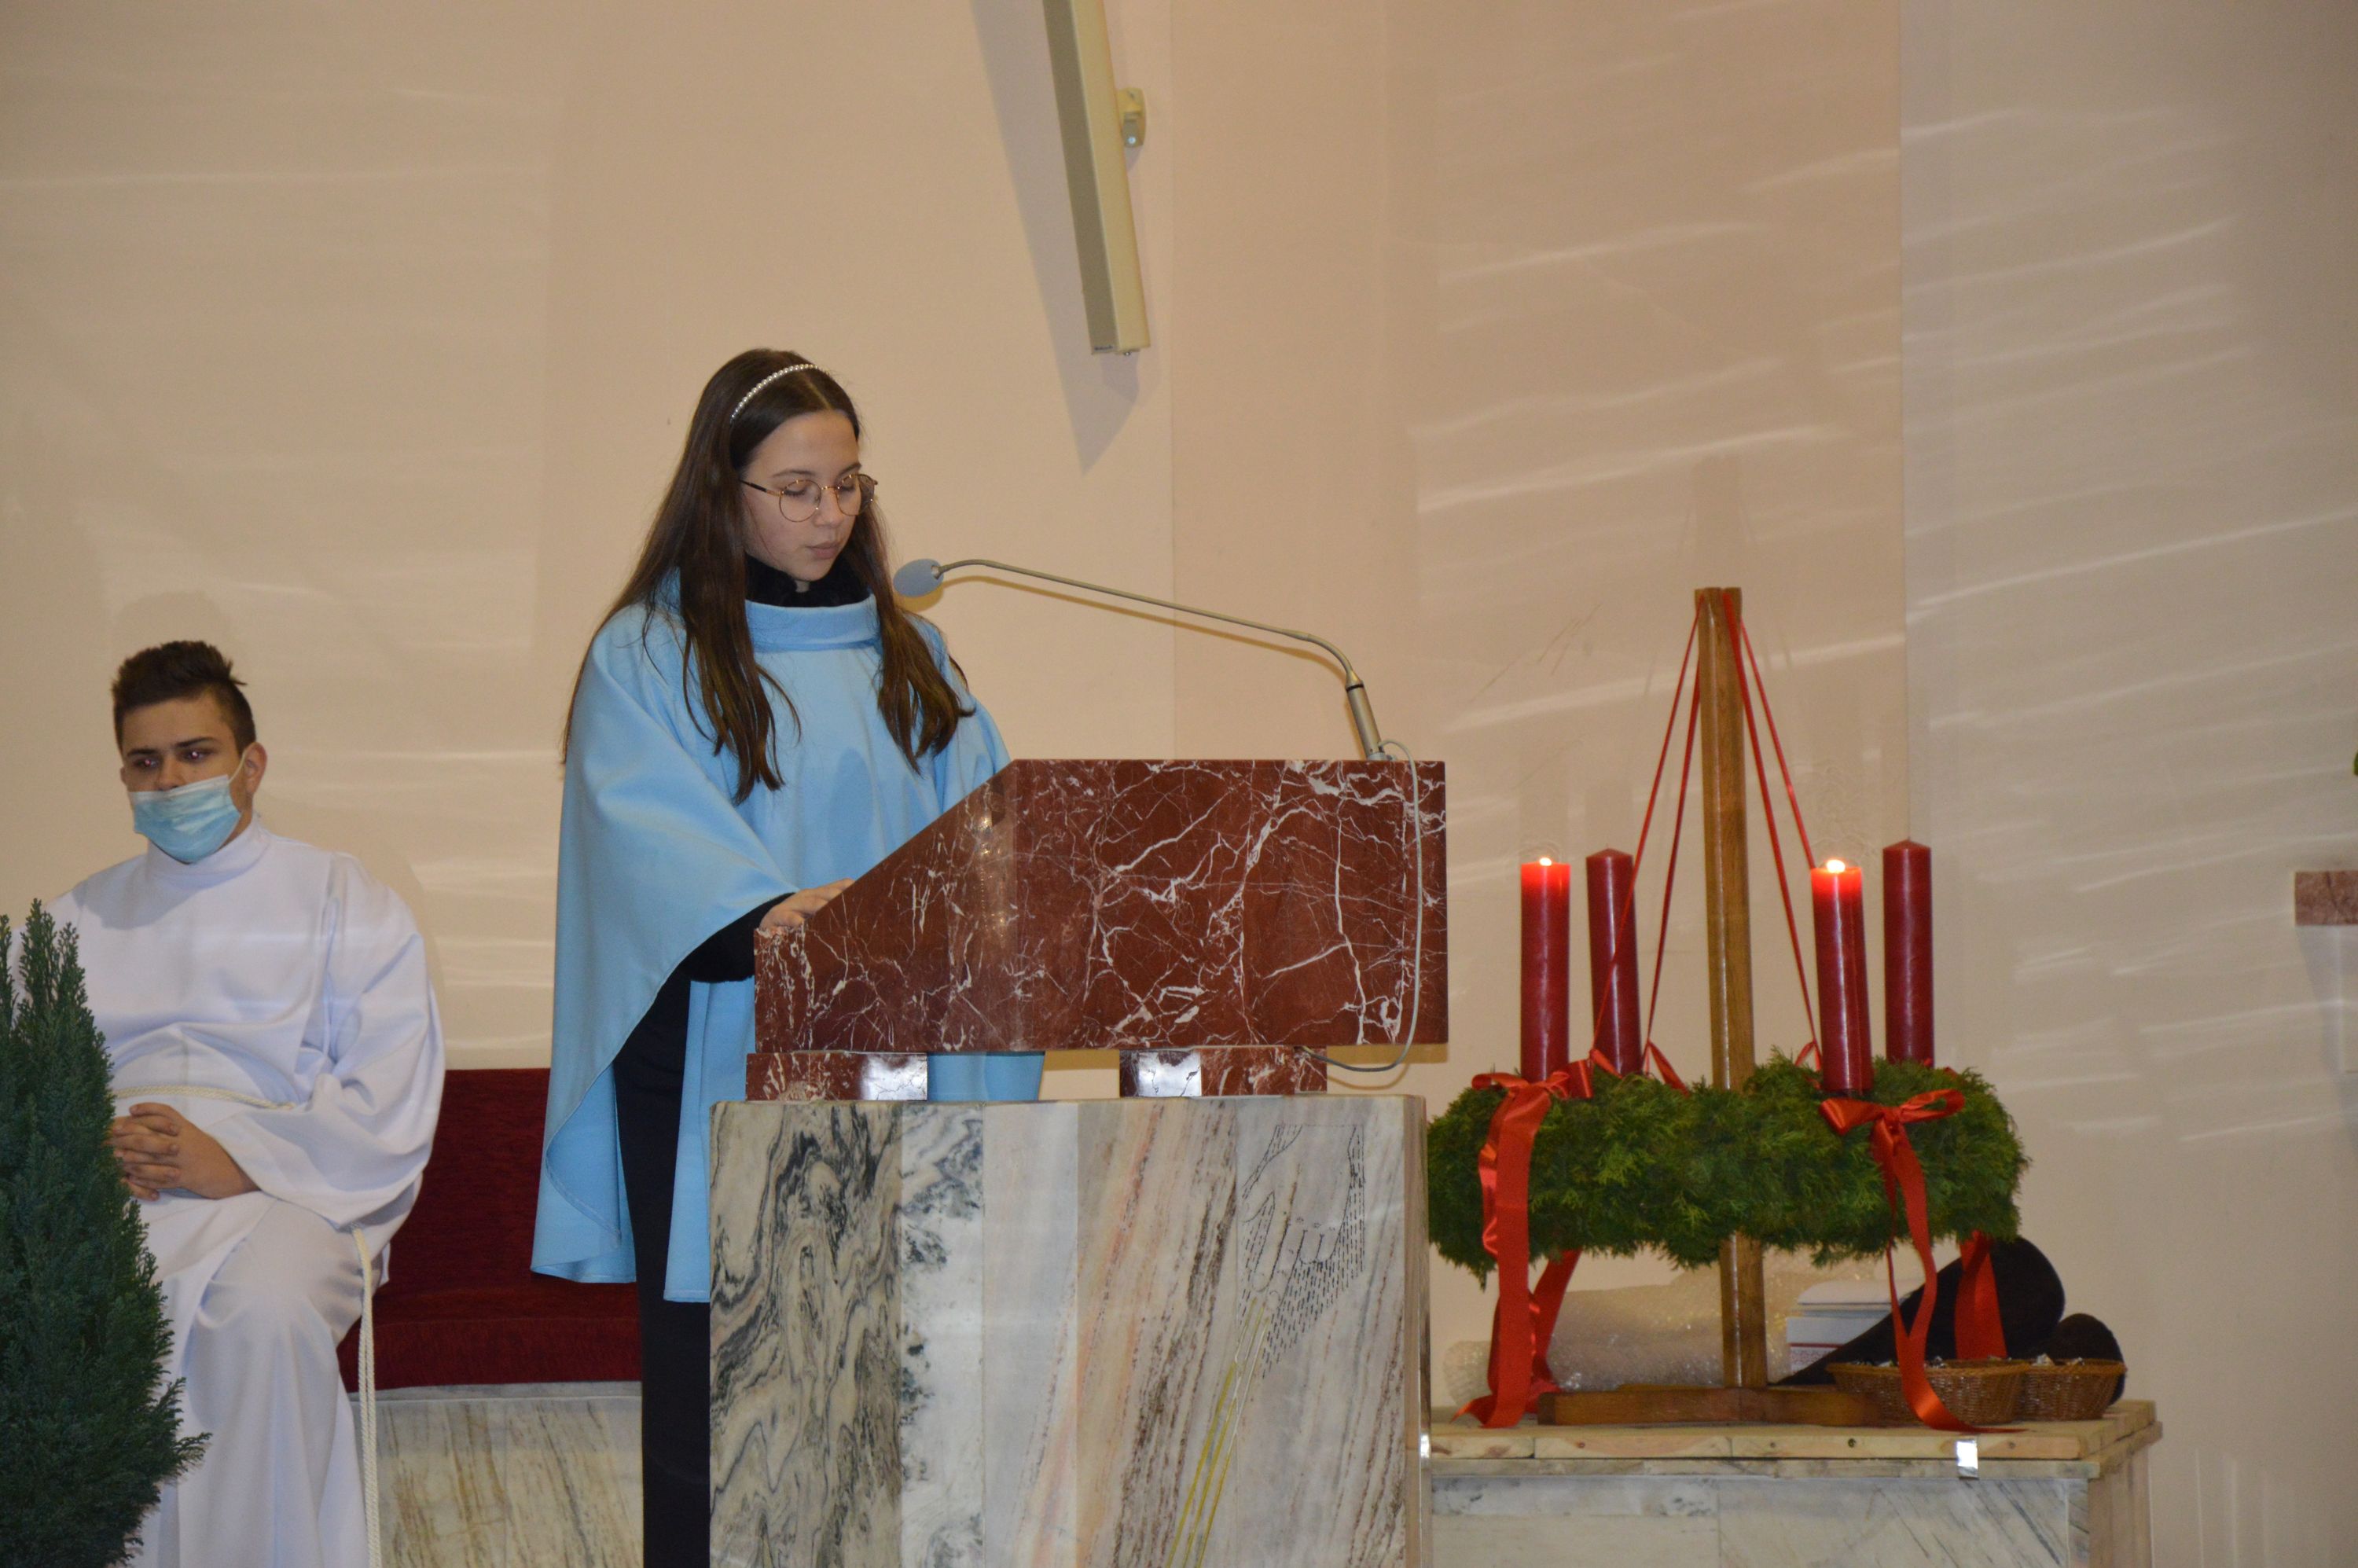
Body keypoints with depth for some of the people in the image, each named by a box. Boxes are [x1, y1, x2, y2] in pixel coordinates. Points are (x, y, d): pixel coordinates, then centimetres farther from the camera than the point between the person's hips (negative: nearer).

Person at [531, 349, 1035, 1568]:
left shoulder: (905, 656, 18)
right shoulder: (648, 655, 3)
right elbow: (650, 837, -12)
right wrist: (766, 913, -30)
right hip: (718, 1068, -4)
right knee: (714, 1387, -3)